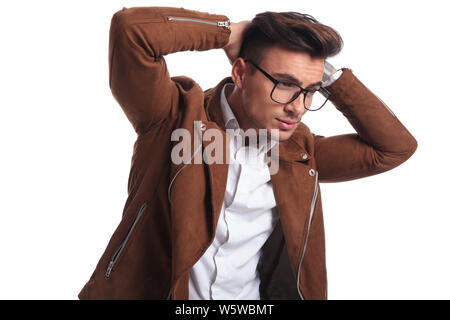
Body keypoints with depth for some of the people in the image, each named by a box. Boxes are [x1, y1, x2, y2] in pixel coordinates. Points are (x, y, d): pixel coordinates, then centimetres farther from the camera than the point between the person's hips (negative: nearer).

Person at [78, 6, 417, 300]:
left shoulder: (299, 153, 6)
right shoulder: (178, 115, -8)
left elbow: (396, 146, 6)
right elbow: (130, 28, -21)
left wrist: (327, 73, -1)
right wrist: (228, 32, -11)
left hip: (249, 296, 3)